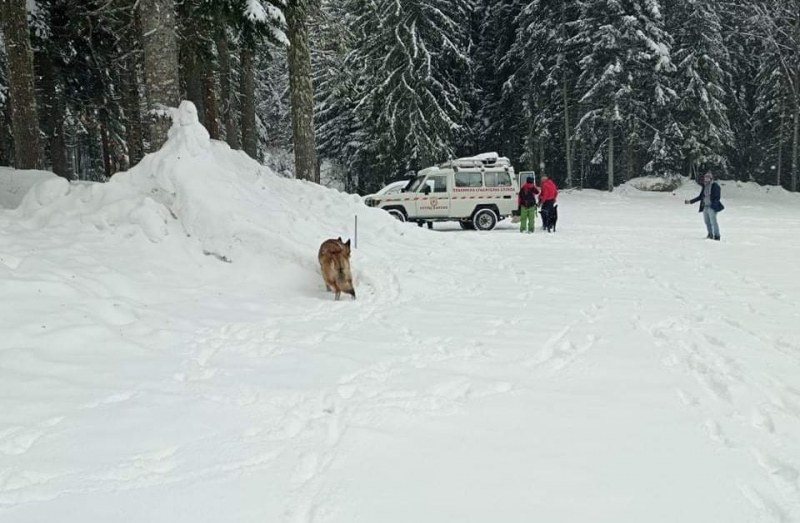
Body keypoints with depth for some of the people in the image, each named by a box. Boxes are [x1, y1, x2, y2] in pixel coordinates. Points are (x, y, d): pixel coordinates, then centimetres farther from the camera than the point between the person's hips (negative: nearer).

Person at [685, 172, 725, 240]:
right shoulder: (704, 186, 13)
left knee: (713, 221, -12)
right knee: (707, 222, 9)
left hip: (712, 207, -7)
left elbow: (717, 197, -11)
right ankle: (710, 235, 22)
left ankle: (717, 236, -8)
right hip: (705, 207, 7)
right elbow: (700, 197, 20)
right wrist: (690, 201, 18)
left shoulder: (715, 186, -7)